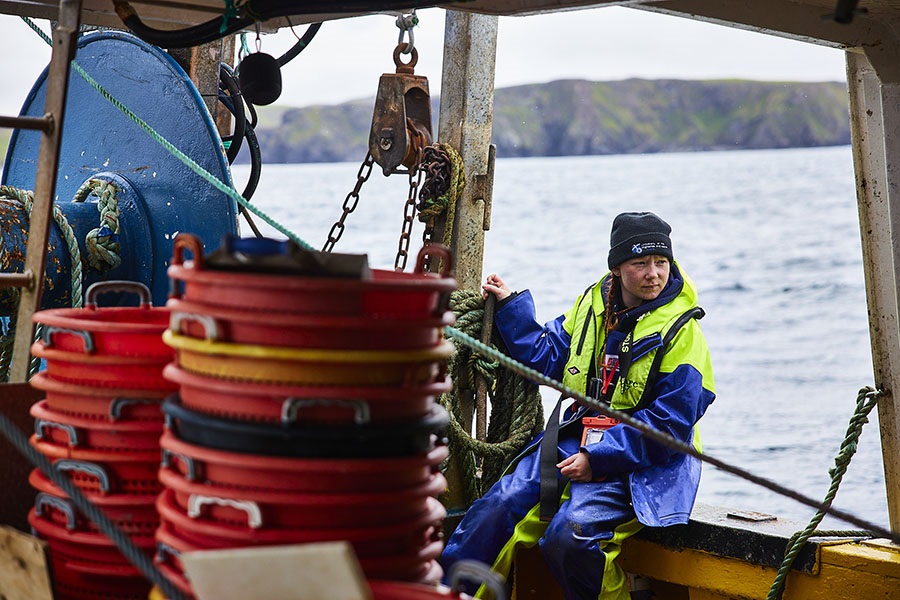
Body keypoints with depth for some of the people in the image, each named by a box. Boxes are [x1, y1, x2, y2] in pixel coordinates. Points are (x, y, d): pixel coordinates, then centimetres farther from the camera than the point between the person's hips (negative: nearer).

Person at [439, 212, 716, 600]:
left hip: (637, 463, -6)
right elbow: (546, 355, 22)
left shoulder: (681, 331, -10)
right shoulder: (592, 304, 8)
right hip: (573, 441, 6)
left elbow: (670, 423, -14)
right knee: (497, 509, -8)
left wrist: (597, 458, -19)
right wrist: (509, 306, 16)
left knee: (567, 535, -28)